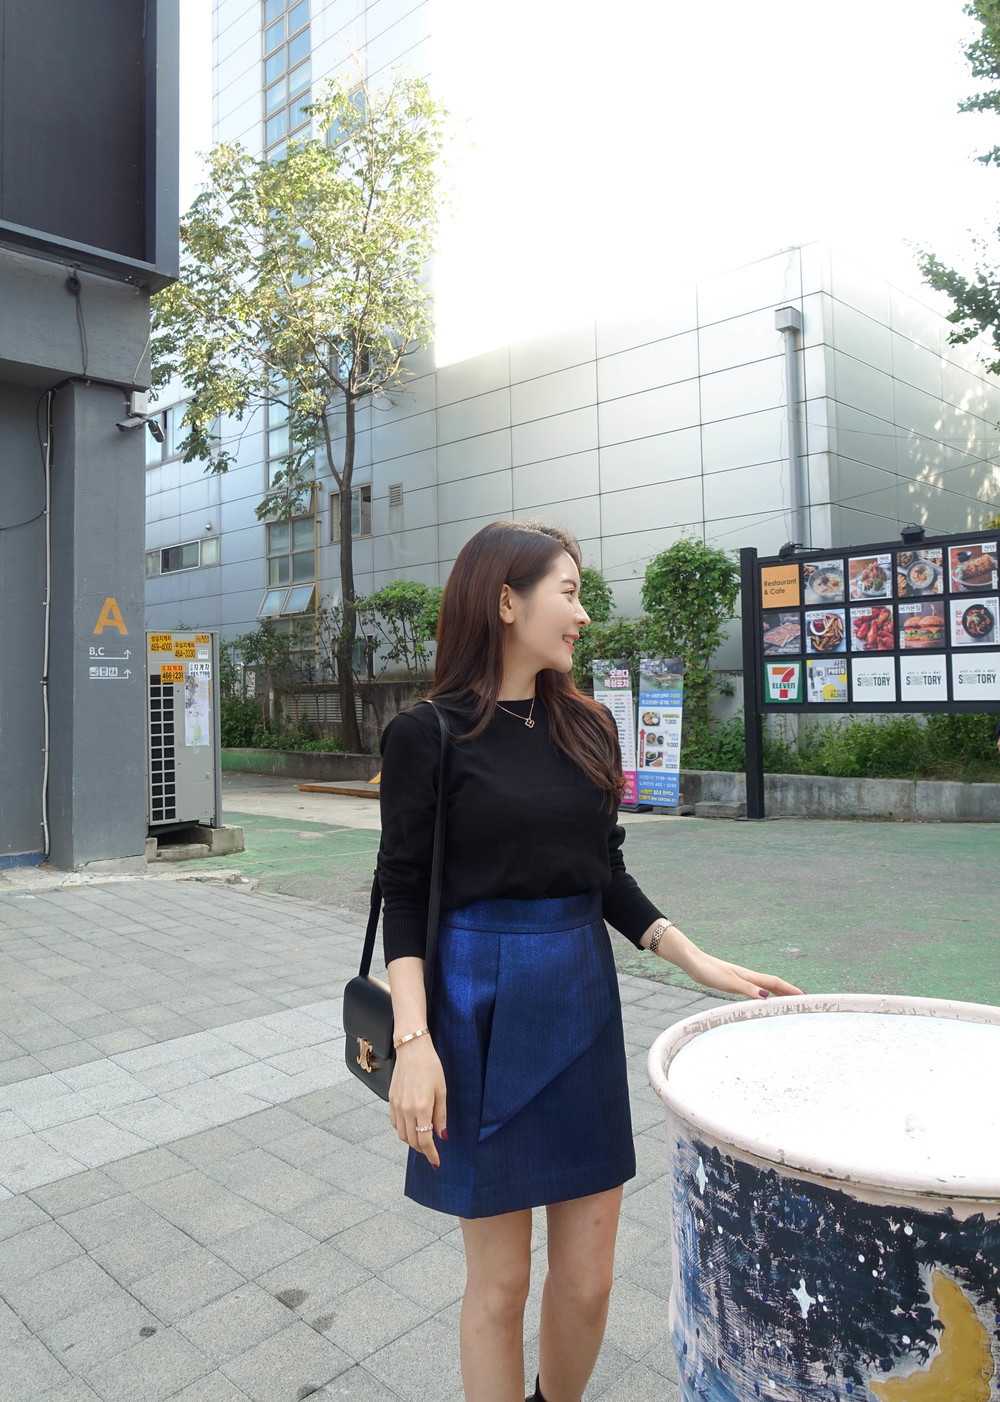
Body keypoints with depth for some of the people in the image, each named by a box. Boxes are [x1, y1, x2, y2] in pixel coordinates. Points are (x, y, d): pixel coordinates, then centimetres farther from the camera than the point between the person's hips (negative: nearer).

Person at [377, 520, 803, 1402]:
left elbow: (608, 874, 11)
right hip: (479, 1006, -4)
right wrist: (413, 1039, -15)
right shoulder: (429, 735, -8)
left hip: (582, 1000, 5)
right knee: (500, 1284, 10)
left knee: (587, 1279, 13)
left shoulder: (587, 728, 7)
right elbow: (404, 895, -7)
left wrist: (698, 961, 1)